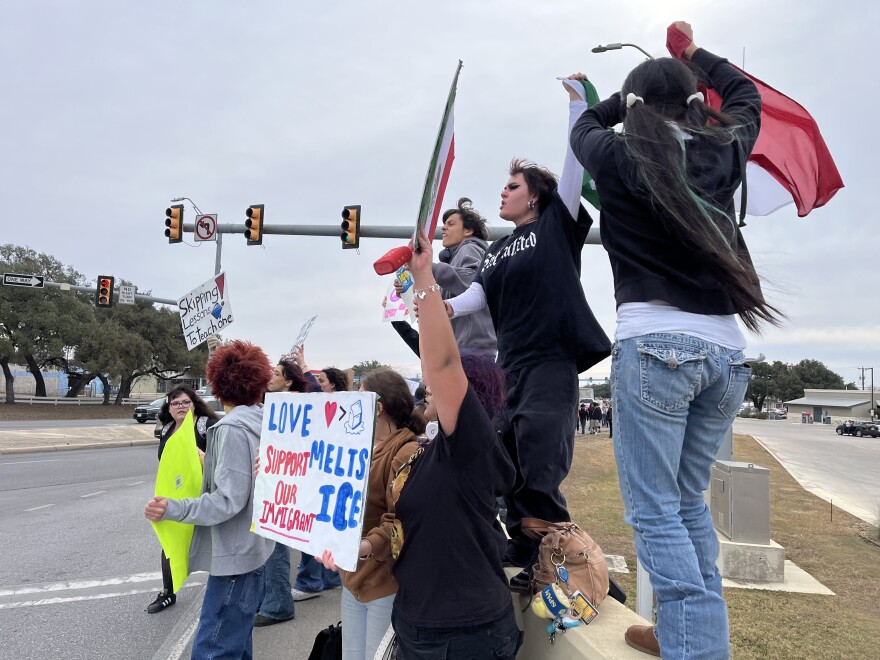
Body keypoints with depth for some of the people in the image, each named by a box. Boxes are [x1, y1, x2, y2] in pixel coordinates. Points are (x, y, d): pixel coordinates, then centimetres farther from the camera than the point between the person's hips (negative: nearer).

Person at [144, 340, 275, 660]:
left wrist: (174, 509, -28)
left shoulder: (232, 428, -19)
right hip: (252, 547, 10)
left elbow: (229, 500, -23)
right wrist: (211, 463, 23)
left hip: (234, 553, -10)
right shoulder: (262, 423, 6)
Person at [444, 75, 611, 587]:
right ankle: (524, 554, 20)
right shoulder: (498, 250, 21)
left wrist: (578, 101, -7)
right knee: (510, 465, 7)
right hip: (512, 363, 7)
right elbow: (480, 293, 8)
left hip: (552, 360, -7)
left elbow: (577, 162, -3)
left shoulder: (557, 225, 5)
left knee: (538, 466, -16)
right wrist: (448, 307, -11)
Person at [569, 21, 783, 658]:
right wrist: (695, 55, 45)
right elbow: (747, 95, 34)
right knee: (688, 500, 17)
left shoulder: (622, 157, 0)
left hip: (655, 344, -5)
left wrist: (632, 94, 36)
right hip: (726, 347, 6)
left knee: (654, 509, 0)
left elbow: (584, 129, 24)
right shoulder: (725, 152, 11)